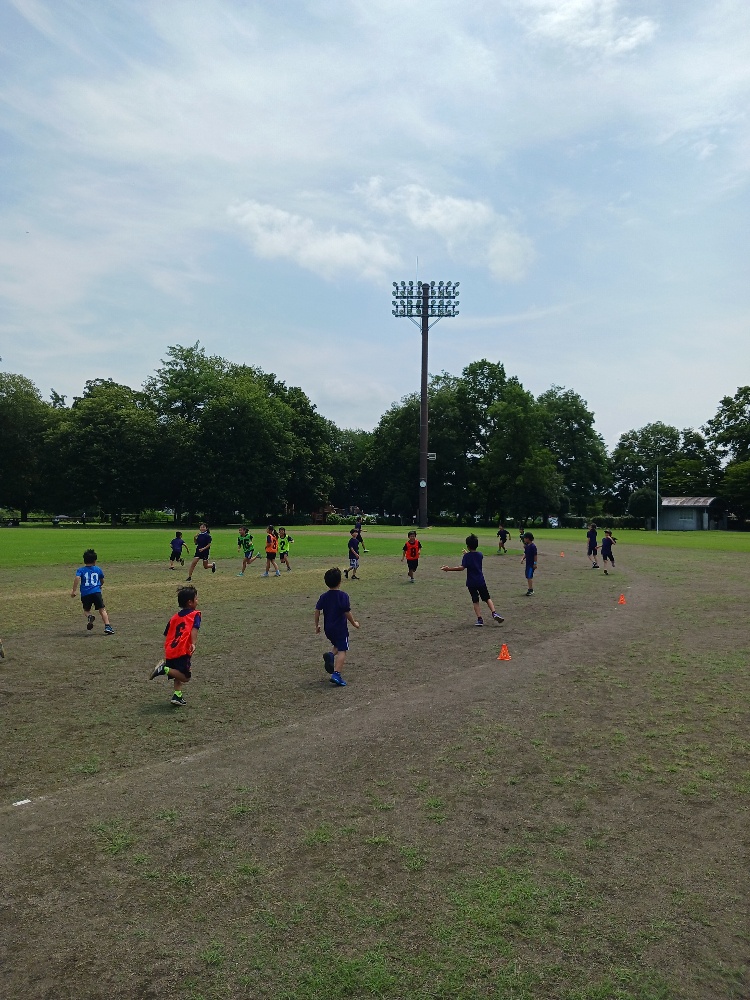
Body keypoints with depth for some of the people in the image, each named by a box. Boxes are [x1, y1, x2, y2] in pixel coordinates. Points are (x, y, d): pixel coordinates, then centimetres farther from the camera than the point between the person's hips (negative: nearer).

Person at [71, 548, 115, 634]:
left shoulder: (81, 570, 11)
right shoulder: (98, 569, 16)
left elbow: (77, 578, -8)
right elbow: (102, 581, 27)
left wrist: (74, 590, -7)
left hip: (85, 593, 0)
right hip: (96, 592, 0)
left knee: (86, 610, 19)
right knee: (102, 609, -1)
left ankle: (89, 616, -16)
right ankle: (107, 626, -18)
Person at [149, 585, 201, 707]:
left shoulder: (174, 617, 25)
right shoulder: (195, 614, 6)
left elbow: (166, 635, 26)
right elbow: (194, 629, -13)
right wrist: (193, 643, -24)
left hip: (170, 651, 7)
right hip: (183, 651, -7)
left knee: (178, 675, 22)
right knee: (186, 677, -4)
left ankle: (177, 696, 9)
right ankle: (165, 669, -17)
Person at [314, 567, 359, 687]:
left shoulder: (323, 597, 1)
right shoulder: (343, 595, -12)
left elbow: (317, 611, 1)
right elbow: (347, 613, -13)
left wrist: (317, 626, 14)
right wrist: (354, 623, 2)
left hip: (328, 628, 6)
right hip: (340, 628, -5)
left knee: (337, 646, 26)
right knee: (342, 651, -1)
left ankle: (331, 655, -4)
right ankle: (336, 674, -15)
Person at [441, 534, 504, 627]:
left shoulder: (467, 556, -12)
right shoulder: (480, 555, 3)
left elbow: (462, 568, -23)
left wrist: (448, 569, -22)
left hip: (471, 582, -3)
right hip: (481, 581, 3)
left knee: (475, 601, 6)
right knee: (487, 598, 14)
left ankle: (480, 619, -1)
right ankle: (494, 613, -3)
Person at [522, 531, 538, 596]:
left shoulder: (533, 546, -16)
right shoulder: (526, 546, 9)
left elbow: (535, 555, -15)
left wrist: (535, 563, -15)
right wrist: (523, 558, 0)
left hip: (531, 564, -9)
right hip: (527, 563, 9)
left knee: (529, 577, -9)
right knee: (527, 576, 13)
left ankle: (531, 590, -4)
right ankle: (530, 589, 22)